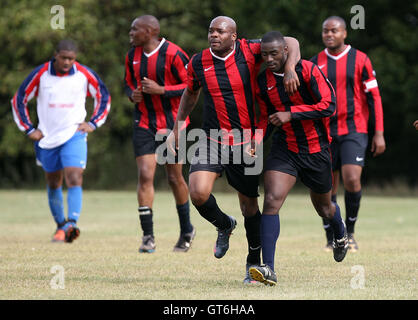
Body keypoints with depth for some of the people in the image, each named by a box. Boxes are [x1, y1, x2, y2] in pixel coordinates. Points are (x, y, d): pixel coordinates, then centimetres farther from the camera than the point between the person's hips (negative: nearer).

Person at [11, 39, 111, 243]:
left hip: (74, 136, -2)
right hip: (47, 137, 2)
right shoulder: (40, 74, -7)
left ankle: (71, 224, -28)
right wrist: (29, 129, 0)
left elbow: (104, 97, 10)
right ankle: (60, 225, 26)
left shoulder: (84, 74, -5)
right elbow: (19, 101, 3)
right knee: (53, 184, 11)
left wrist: (93, 123, 1)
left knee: (74, 179, -19)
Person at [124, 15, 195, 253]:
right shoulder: (132, 55, 5)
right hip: (144, 124, 4)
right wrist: (133, 94, -3)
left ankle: (187, 230, 26)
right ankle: (148, 236, -6)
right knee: (145, 176, -9)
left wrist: (161, 90, -21)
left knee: (175, 178, 6)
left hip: (172, 124, -4)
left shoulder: (173, 54, -14)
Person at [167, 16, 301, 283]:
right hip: (212, 140, 2)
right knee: (198, 193, -19)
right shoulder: (198, 63, 0)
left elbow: (291, 42, -6)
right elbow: (191, 94, 19)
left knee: (249, 204, 6)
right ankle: (224, 225, 16)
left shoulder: (248, 51, -9)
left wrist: (290, 68, -25)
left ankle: (254, 261, 28)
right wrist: (177, 128, 21)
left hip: (246, 143, -1)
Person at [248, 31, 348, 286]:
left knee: (323, 207, 16)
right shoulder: (263, 81, 0)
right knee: (271, 200, -20)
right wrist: (258, 138, -6)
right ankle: (269, 269, -24)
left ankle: (340, 232, 55)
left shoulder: (308, 71, -14)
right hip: (284, 148, 2)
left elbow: (329, 105, -19)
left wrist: (290, 113, -24)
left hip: (316, 149, -2)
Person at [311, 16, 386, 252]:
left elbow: (373, 97, 0)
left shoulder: (360, 60, 0)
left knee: (352, 180, -18)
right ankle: (331, 239, 13)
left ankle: (350, 232, 2)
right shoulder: (315, 63, 7)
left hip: (354, 130, -3)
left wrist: (379, 133, -4)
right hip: (325, 133, 3)